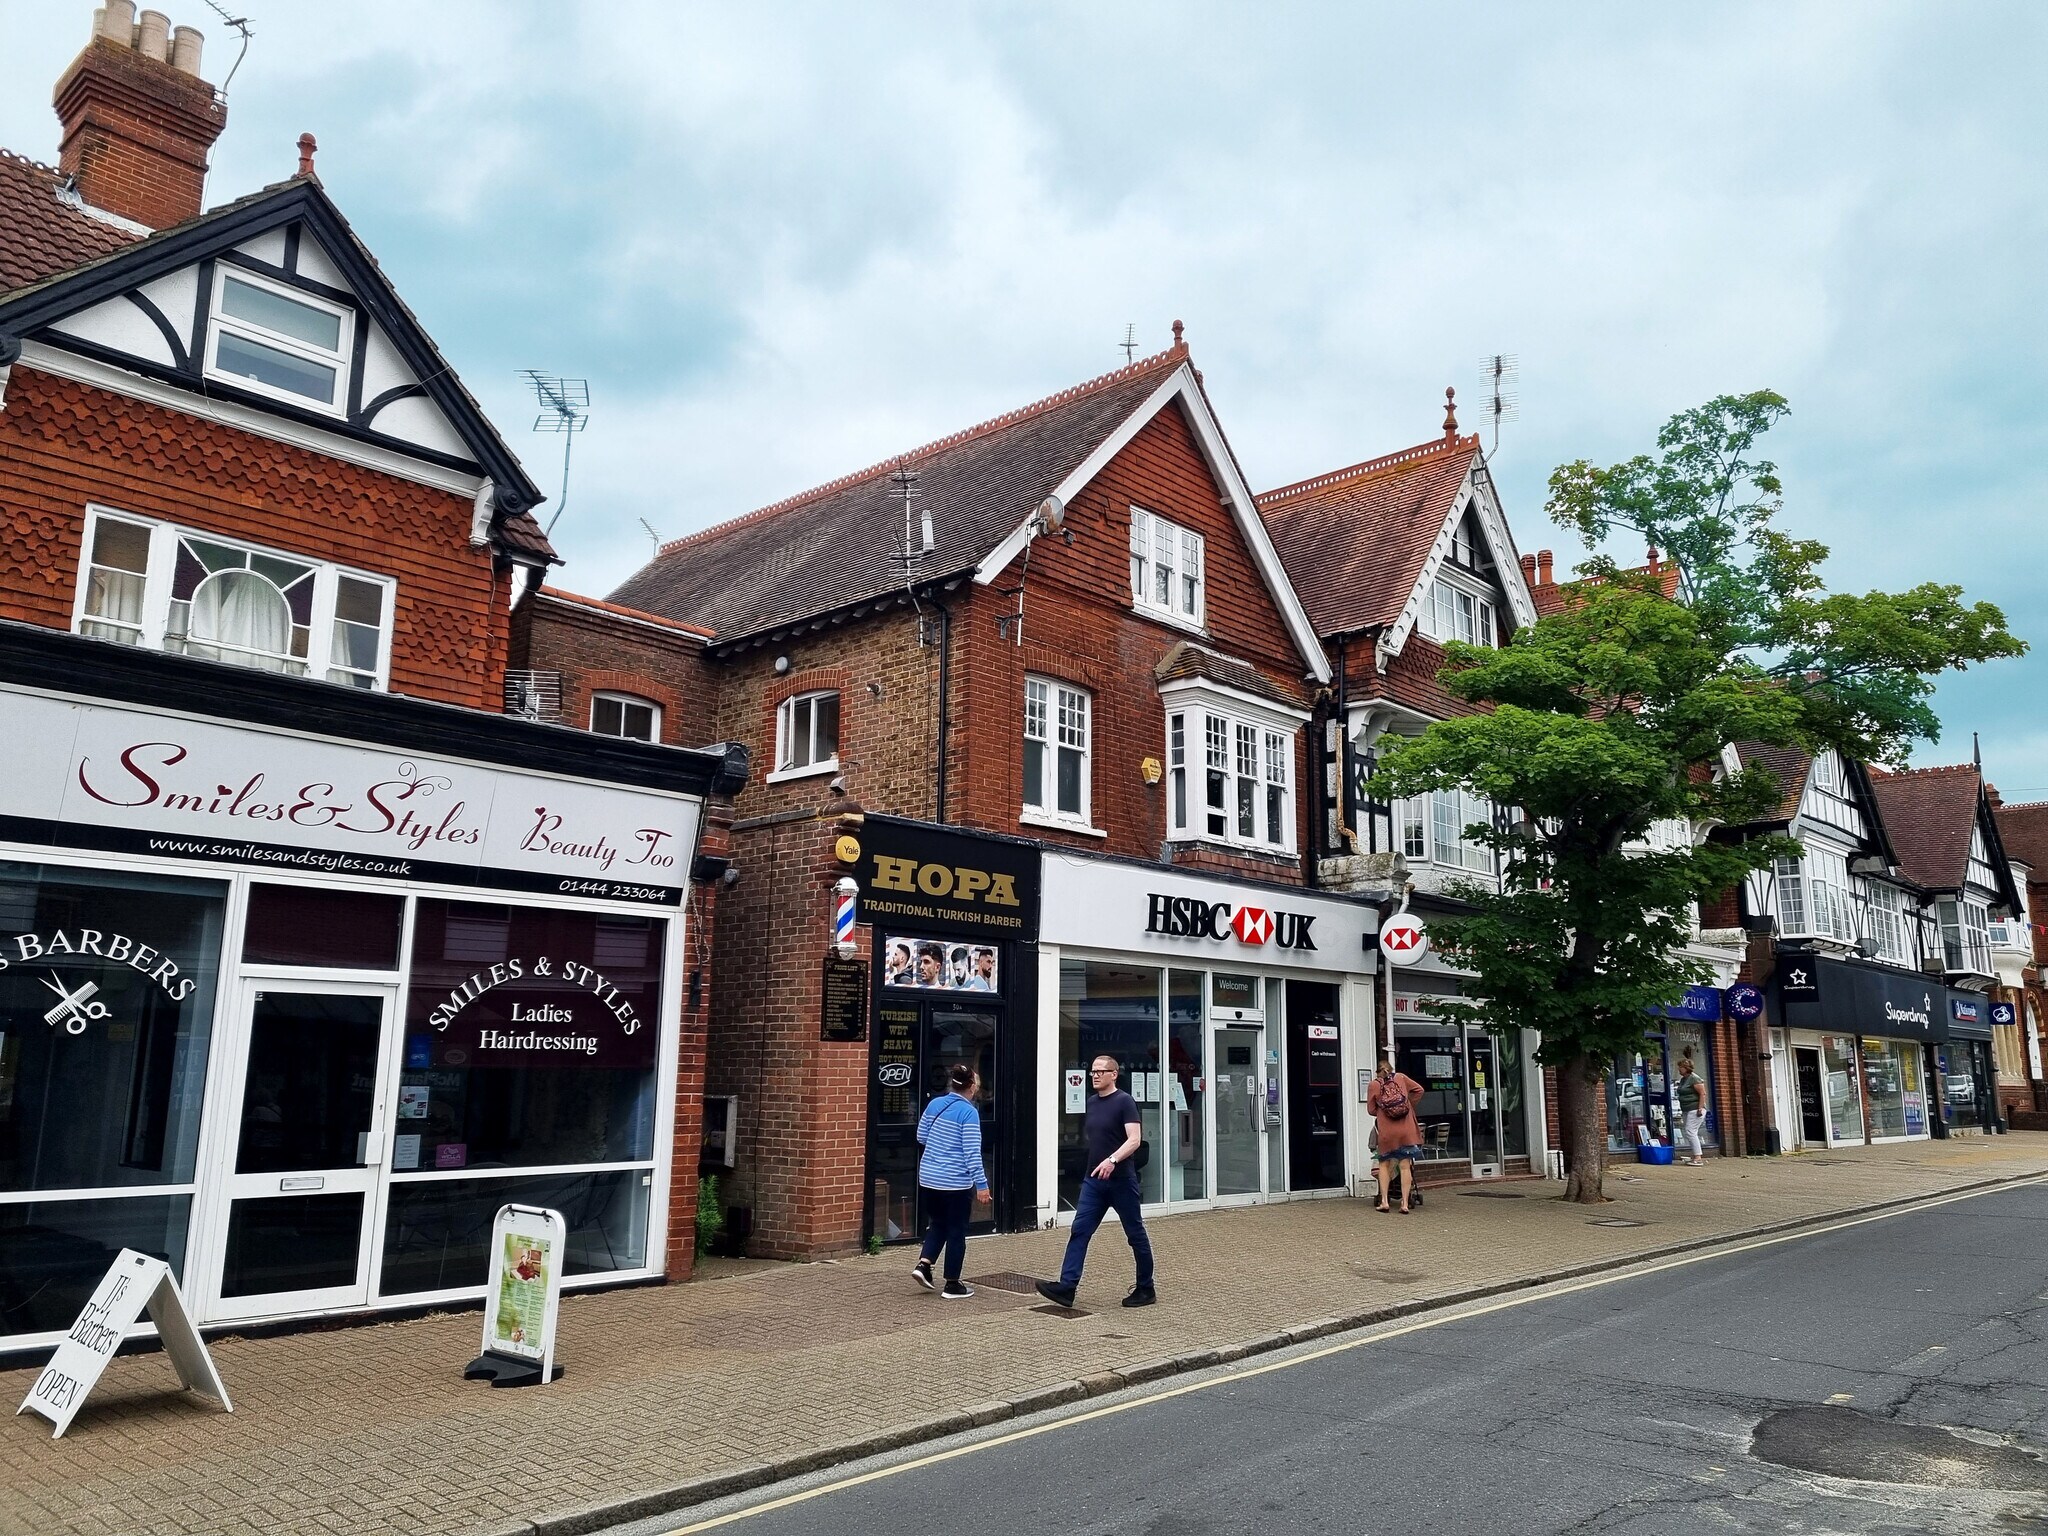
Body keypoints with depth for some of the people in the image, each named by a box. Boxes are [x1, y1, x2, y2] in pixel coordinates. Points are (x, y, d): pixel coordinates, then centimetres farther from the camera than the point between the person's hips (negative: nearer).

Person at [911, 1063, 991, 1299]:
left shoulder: (934, 1104, 4)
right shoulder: (968, 1112, -15)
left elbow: (921, 1137, 15)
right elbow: (972, 1152, -18)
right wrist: (981, 1184, -15)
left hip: (928, 1179, 6)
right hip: (956, 1183, -6)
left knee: (938, 1223, 23)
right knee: (956, 1232, 7)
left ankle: (923, 1264, 7)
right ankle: (952, 1285, 13)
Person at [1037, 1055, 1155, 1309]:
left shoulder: (1124, 1102, -11)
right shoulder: (1092, 1103, 11)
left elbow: (1134, 1139, -21)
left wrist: (1113, 1160, -34)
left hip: (1121, 1180, -7)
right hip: (1093, 1180, 7)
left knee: (1135, 1233, 6)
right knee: (1079, 1231, -3)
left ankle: (1146, 1289, 18)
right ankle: (1066, 1287, -7)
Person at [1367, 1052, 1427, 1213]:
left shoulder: (1374, 1085, 2)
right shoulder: (1401, 1077, 5)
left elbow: (1371, 1109, 6)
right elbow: (1419, 1090, 7)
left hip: (1387, 1133, -1)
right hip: (1407, 1132, 1)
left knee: (1384, 1165, 13)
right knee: (1405, 1166, 3)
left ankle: (1384, 1201, 6)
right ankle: (1405, 1204, -1)